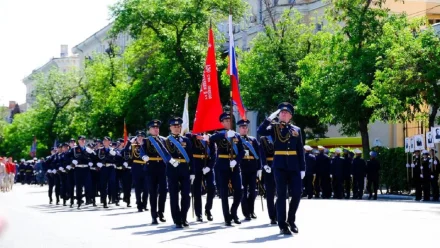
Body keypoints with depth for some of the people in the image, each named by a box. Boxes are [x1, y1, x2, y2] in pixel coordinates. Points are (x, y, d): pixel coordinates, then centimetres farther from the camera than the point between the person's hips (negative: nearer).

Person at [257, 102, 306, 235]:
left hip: (294, 166, 3)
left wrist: (302, 168, 4)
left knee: (297, 193, -1)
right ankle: (282, 225, 2)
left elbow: (300, 150, 9)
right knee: (281, 195, -2)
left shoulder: (296, 130, 11)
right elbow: (260, 131, -16)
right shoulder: (274, 128, 4)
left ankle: (291, 220, 19)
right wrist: (270, 117, -17)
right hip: (280, 166, -3)